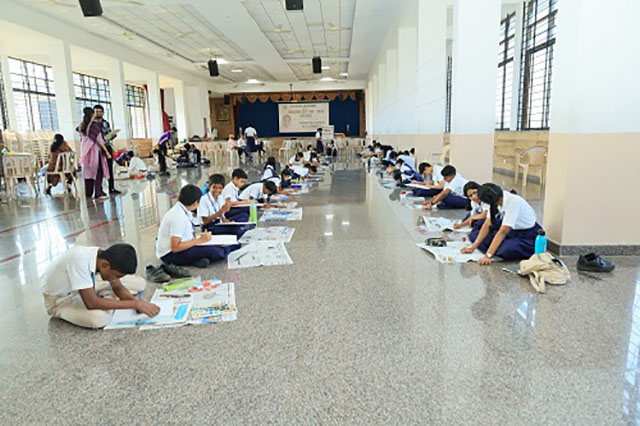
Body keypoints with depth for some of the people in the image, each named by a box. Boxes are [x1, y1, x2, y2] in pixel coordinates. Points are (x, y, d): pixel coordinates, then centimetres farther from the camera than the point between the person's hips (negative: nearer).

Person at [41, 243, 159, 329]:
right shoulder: (80, 259, -38)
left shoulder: (104, 257, -17)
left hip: (80, 291, 5)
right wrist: (134, 304, -37)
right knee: (99, 318, -35)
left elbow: (118, 288, -3)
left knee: (139, 284, -6)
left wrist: (136, 302, -23)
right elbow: (91, 303, -39)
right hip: (58, 300, -5)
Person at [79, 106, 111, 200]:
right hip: (95, 151, -6)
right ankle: (98, 193, -7)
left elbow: (81, 139, 14)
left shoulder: (82, 126, 8)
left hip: (86, 152, 6)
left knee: (88, 171, 11)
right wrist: (106, 151, -8)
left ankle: (88, 193, 14)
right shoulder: (95, 125, -10)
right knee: (98, 172, -3)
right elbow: (99, 140, -12)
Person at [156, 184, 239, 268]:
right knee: (213, 251, -23)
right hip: (171, 255, -9)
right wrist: (200, 240, -21)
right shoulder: (179, 217, -24)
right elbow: (175, 247, -26)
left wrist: (201, 238, -1)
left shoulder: (183, 211, 3)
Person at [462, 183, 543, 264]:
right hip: (513, 231, 7)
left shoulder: (513, 202, -31)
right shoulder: (496, 200, -11)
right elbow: (487, 224, -6)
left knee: (506, 251, -34)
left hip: (529, 235, -7)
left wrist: (488, 256, -36)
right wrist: (473, 246, -10)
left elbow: (503, 232, -34)